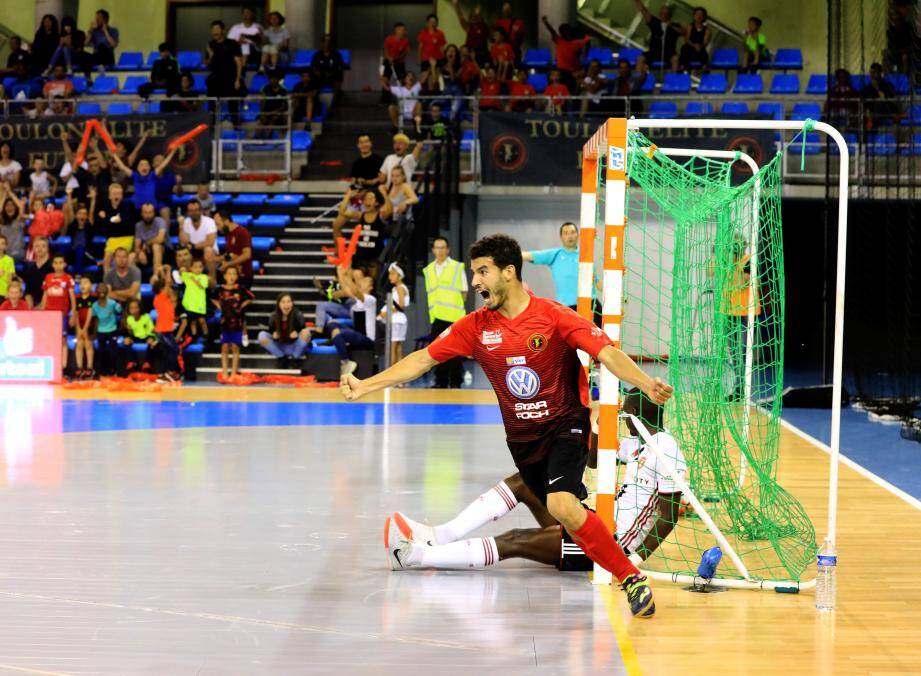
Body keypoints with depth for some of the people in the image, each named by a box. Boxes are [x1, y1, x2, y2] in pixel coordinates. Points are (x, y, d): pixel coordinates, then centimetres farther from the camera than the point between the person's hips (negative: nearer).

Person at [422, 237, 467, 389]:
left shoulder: (457, 267, 1)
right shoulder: (428, 270, 13)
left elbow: (464, 292, 2)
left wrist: (456, 307, -3)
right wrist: (433, 308, 9)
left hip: (454, 316, -4)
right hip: (436, 317, 4)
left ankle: (455, 383, -1)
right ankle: (441, 382, 10)